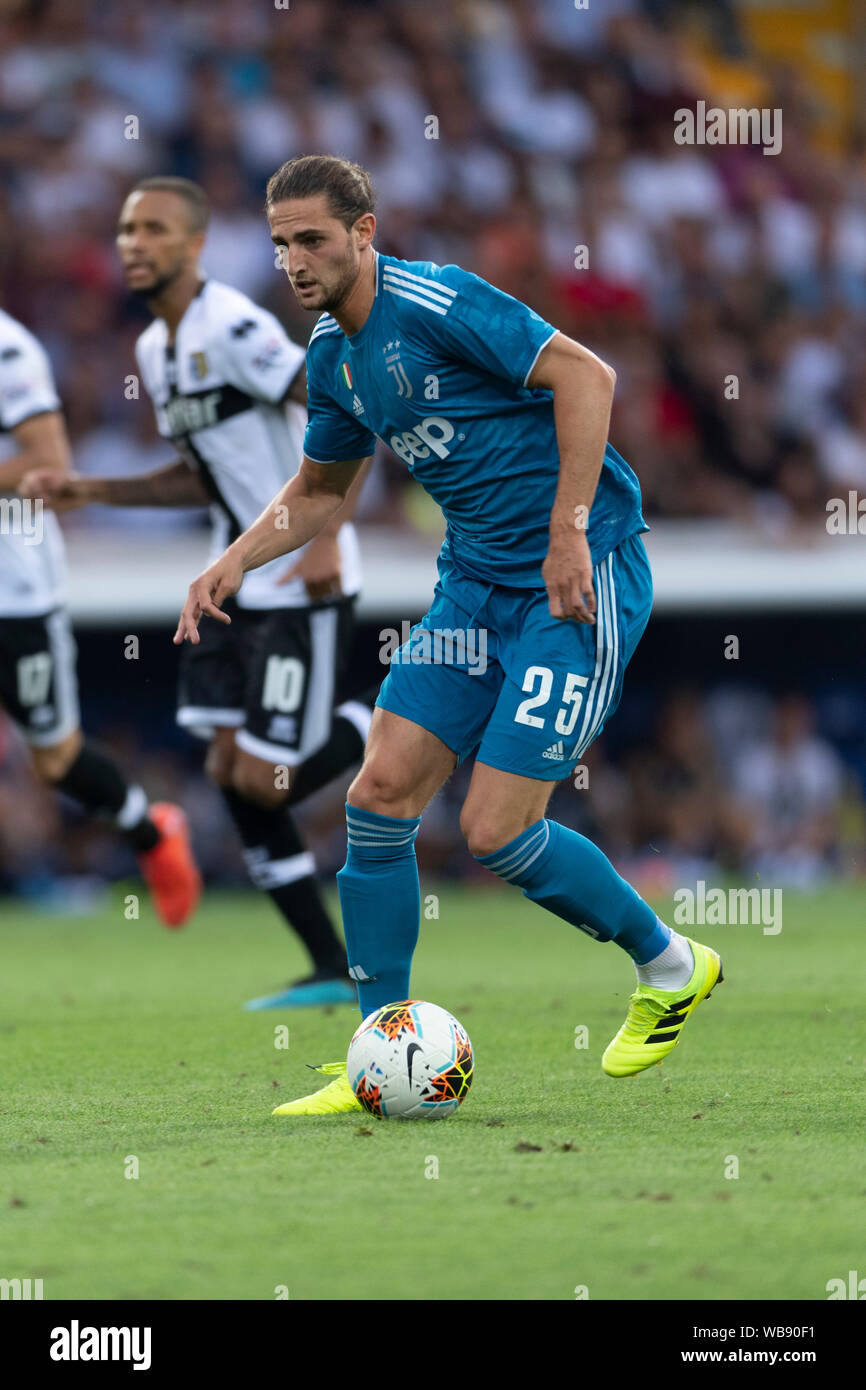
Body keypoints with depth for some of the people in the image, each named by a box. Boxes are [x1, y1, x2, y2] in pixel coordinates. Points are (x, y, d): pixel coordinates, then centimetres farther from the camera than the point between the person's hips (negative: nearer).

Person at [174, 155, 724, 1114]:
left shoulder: (434, 302, -17)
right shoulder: (332, 356, 10)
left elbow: (585, 375, -22)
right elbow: (318, 490, 26)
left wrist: (569, 531, -25)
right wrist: (235, 562, 11)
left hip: (580, 577, -8)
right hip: (477, 583, 8)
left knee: (495, 830, -11)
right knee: (379, 795, -2)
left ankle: (670, 969, 14)